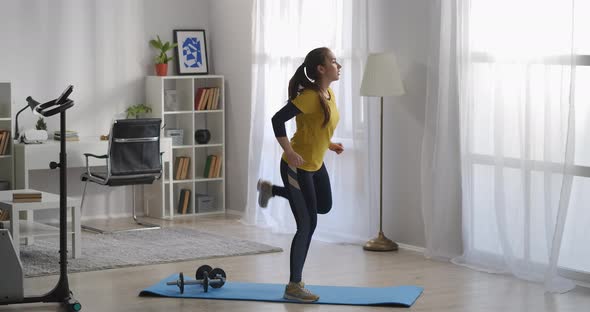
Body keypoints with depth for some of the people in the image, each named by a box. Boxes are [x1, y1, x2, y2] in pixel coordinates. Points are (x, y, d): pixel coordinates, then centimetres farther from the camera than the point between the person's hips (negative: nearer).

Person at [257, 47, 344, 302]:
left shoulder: (328, 94, 3)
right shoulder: (310, 97, -24)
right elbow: (278, 119, -28)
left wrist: (329, 144, 10)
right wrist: (289, 152, -30)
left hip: (316, 164, 9)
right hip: (297, 166, -9)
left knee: (324, 207, 26)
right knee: (307, 225, -4)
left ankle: (271, 190, 34)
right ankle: (293, 286, 6)